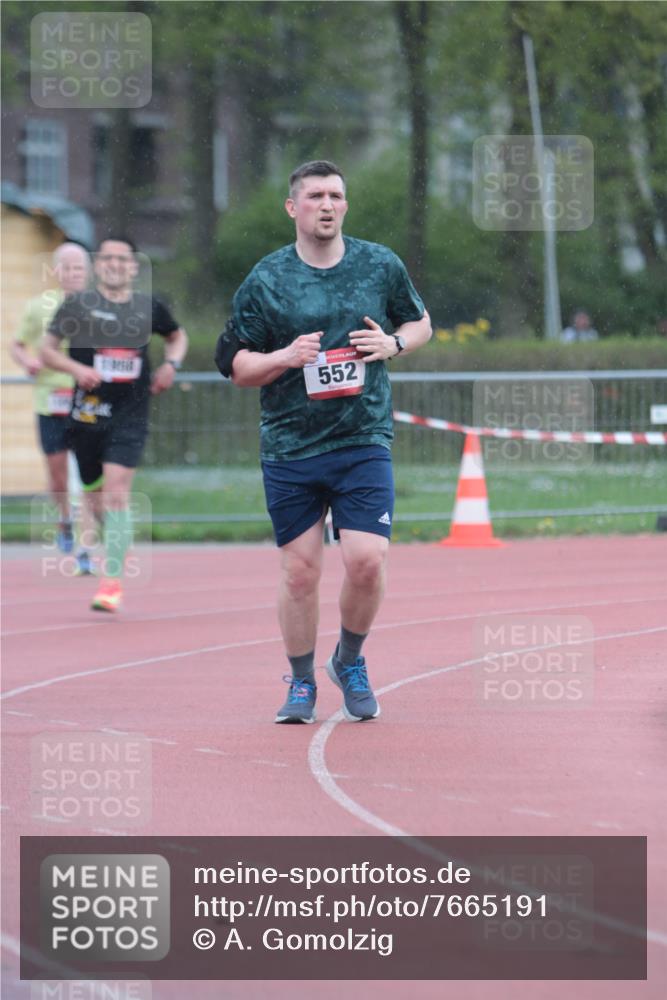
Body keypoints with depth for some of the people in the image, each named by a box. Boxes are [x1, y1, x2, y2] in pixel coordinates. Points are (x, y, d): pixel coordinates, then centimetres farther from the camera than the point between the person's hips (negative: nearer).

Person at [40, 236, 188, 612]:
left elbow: (178, 335, 25)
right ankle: (118, 543, 41)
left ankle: (113, 580, -15)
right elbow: (48, 349, 2)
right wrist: (76, 368, -16)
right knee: (95, 493, 9)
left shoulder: (150, 308, 5)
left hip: (131, 414, -1)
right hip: (88, 411, 1)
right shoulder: (78, 305, 0)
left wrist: (172, 363, 5)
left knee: (117, 491, -15)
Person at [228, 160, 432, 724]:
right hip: (290, 449, 0)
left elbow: (421, 323, 19)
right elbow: (240, 369, 4)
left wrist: (393, 343, -3)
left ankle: (351, 662, 16)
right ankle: (302, 682, 20)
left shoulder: (381, 266, 4)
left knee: (366, 561, -11)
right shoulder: (264, 281, 0)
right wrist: (286, 357, -16)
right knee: (300, 571, 2)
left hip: (364, 440, 0)